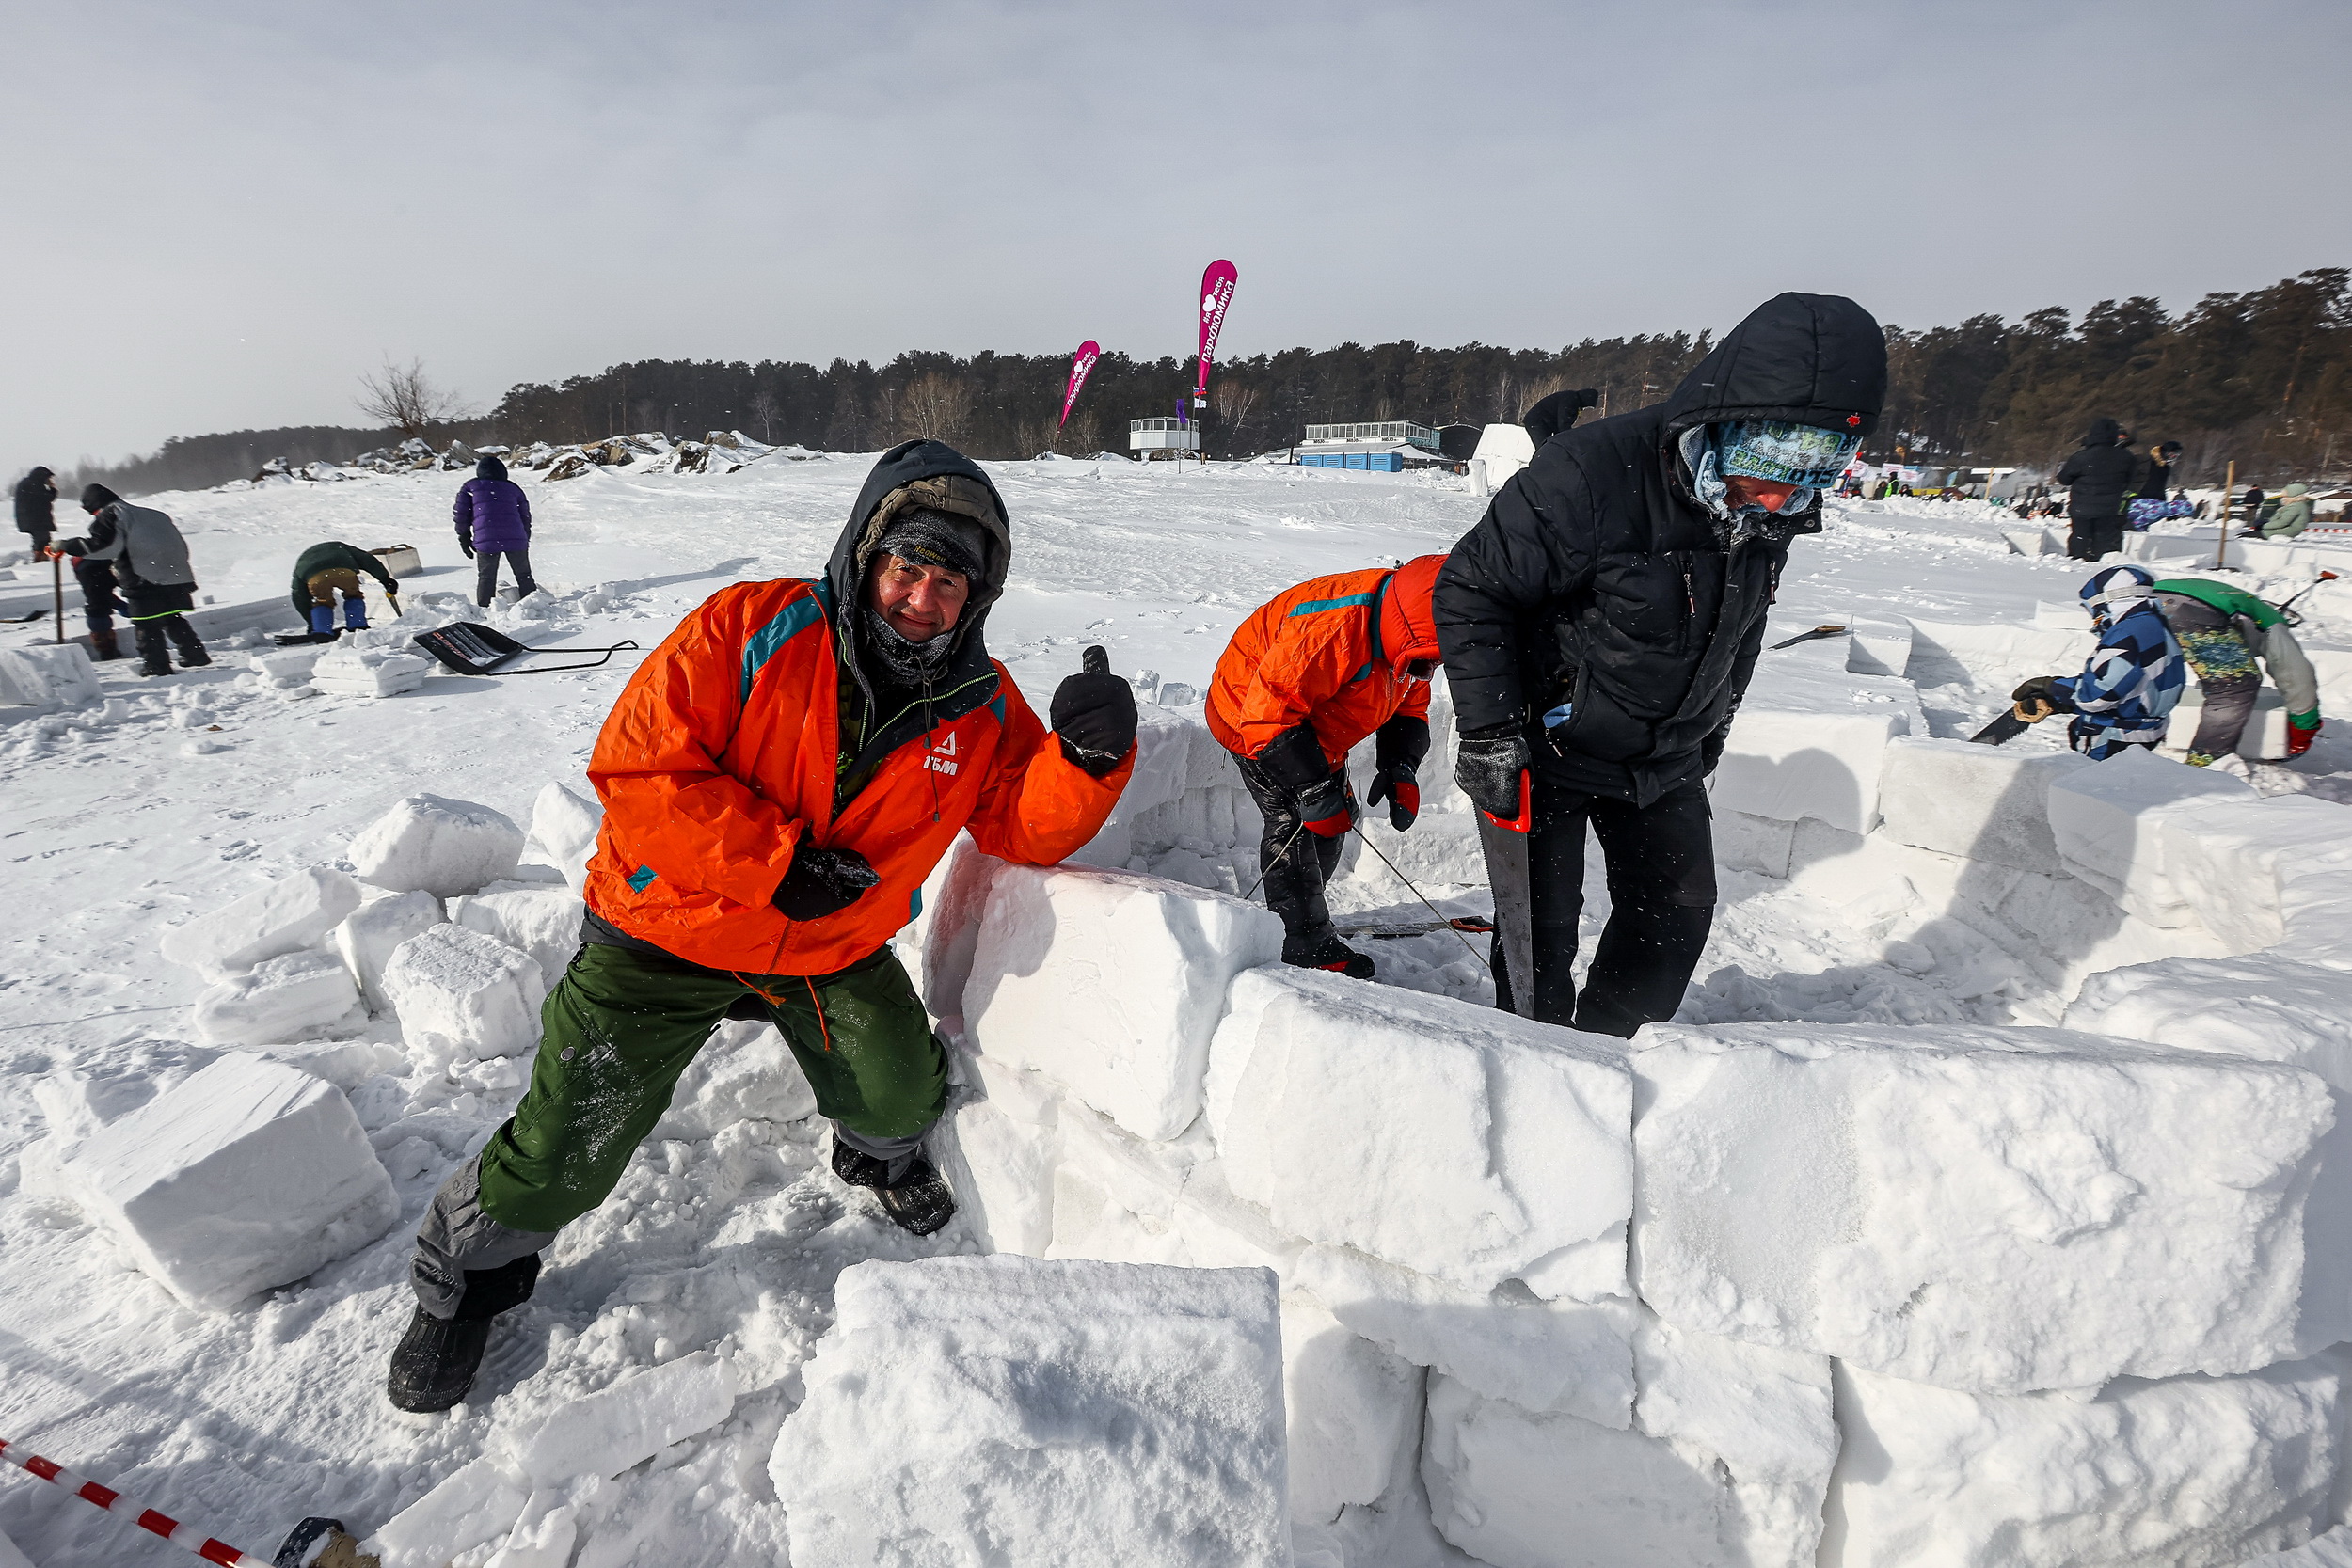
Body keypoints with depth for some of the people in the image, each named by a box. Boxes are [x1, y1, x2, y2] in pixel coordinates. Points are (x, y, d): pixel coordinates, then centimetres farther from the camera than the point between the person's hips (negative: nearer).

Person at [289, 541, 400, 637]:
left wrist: (311, 623, 47)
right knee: (353, 597, 25)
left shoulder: (301, 564, 43)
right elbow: (367, 559, 28)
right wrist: (386, 579, 22)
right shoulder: (338, 547, 44)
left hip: (316, 578, 0)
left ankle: (321, 632, 7)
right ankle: (358, 627, 12)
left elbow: (300, 599, 42)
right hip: (344, 572, 0)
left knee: (322, 603, 24)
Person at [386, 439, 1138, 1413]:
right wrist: (779, 864, -28)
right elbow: (638, 766, -23)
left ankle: (876, 1154, 36)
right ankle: (468, 1273, 33)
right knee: (565, 1154, -1)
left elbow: (1025, 824, -7)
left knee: (904, 1095, -4)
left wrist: (1090, 754, -28)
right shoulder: (753, 630, -21)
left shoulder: (981, 706, -7)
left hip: (831, 949, 3)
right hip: (665, 935, -3)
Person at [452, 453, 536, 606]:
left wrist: (464, 538, 17)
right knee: (524, 576, 10)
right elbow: (525, 517, 19)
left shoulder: (470, 487, 13)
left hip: (486, 539, -1)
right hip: (515, 539, 1)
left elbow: (460, 514, 10)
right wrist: (525, 541, 27)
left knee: (486, 578, 10)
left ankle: (483, 610, 7)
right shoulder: (513, 488, 18)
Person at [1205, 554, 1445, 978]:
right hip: (1250, 714, -9)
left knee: (1332, 823, 12)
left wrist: (1400, 768, -16)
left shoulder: (1411, 641, -12)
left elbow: (1409, 709, 2)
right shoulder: (1334, 627, -41)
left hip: (1315, 727, 9)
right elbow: (1268, 711, -38)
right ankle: (1308, 947, -4)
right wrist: (1313, 788, -38)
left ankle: (1298, 912, 30)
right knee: (1294, 822, -15)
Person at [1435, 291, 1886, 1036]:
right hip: (1546, 749, -7)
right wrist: (1490, 734, -23)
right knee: (1541, 930, 0)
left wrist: (1710, 731, 21)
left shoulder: (1772, 510, -5)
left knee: (1679, 911, 12)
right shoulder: (1590, 475, -29)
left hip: (1662, 760, 7)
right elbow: (1470, 589, -22)